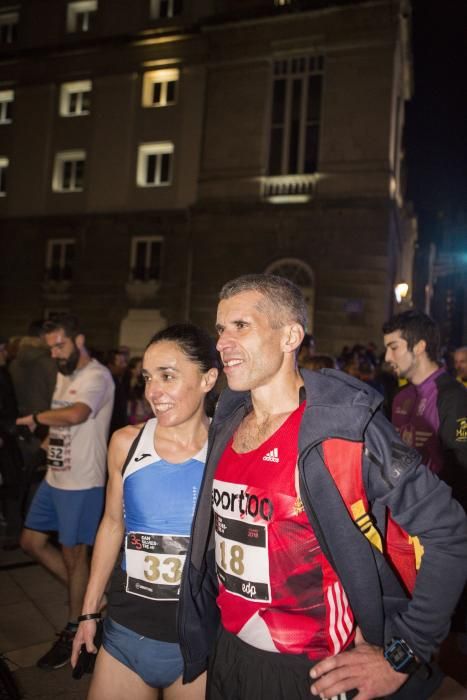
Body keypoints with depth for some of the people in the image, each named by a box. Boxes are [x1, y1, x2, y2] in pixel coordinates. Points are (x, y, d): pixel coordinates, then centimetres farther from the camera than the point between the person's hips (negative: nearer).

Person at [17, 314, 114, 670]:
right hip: (54, 477, 9)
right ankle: (84, 592, 33)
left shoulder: (97, 376, -18)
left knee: (73, 554, 5)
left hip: (81, 483, -9)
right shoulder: (63, 374, 12)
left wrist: (35, 417, -21)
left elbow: (75, 415, -35)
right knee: (31, 541, 16)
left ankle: (73, 631, 25)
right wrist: (50, 438, 3)